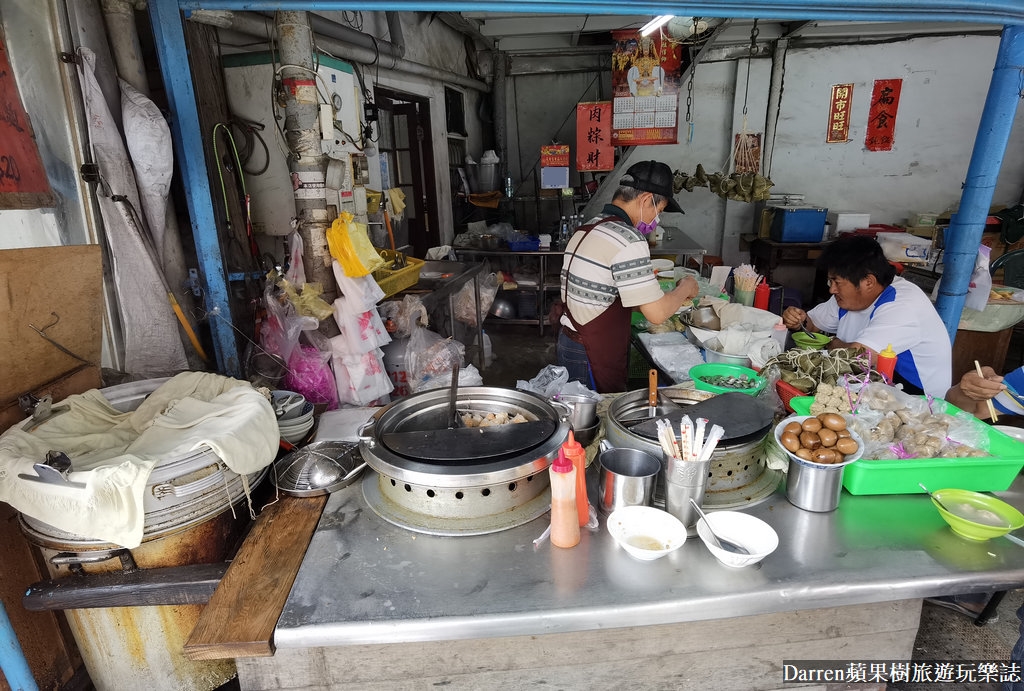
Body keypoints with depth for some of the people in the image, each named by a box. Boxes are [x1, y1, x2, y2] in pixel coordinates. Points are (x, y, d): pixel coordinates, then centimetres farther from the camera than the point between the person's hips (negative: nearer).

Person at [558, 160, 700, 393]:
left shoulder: (586, 229, 9)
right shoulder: (628, 240, -21)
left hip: (570, 342, 9)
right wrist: (685, 288, 0)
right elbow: (656, 313, -21)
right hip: (593, 360, -9)